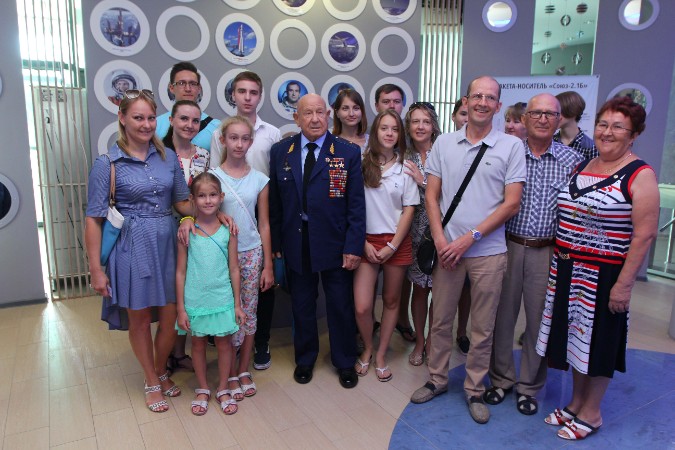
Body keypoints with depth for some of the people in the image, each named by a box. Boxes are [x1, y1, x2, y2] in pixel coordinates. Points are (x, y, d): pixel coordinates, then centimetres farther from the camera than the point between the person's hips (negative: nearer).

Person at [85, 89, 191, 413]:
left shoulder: (168, 157, 4)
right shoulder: (108, 163, -7)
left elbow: (182, 202, 9)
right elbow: (94, 218, -6)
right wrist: (96, 269, -7)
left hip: (168, 244, 3)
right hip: (133, 247, -3)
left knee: (171, 317, 8)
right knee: (140, 319, 12)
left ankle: (161, 371, 37)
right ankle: (152, 382, 34)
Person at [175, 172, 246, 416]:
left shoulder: (228, 229, -5)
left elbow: (233, 268, 0)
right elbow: (180, 271, -4)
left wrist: (237, 303, 0)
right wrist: (181, 308, -4)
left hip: (223, 298, 1)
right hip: (195, 300, 0)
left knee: (223, 342, 12)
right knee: (198, 343, 15)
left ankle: (223, 389, 32)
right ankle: (202, 389, 35)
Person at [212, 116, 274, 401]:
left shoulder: (259, 180, 2)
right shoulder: (212, 177, -3)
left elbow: (264, 225, 5)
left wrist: (268, 266, 4)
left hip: (251, 253, 2)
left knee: (249, 313, 9)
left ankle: (244, 370, 26)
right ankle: (231, 374, 22)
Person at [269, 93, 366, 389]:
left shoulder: (349, 153, -4)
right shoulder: (280, 151, 3)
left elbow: (356, 205, -5)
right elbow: (274, 202, 4)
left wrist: (353, 247, -10)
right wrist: (275, 243, 1)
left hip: (335, 245, -1)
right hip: (295, 245, 2)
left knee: (341, 307, 11)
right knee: (302, 306, 15)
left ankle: (345, 363, 32)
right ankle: (305, 360, 37)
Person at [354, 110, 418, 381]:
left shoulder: (405, 167, 1)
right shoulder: (362, 164, 0)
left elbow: (409, 210, 0)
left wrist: (392, 246, -7)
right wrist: (364, 243, -6)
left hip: (396, 242, 1)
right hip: (366, 242, -1)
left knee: (391, 300, 11)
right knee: (362, 307, -6)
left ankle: (380, 355, 29)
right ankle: (367, 349, 23)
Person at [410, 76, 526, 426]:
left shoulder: (511, 146, -2)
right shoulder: (444, 143, 5)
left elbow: (511, 203, -6)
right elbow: (431, 196, 4)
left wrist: (470, 237, -12)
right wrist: (440, 241, -7)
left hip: (488, 252, -1)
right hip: (446, 248, 2)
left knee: (482, 328, 10)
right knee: (441, 320, 12)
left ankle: (474, 390, 27)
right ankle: (437, 378, 31)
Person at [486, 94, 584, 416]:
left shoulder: (573, 161, 2)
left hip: (548, 252, 1)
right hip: (508, 246, 0)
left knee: (540, 321, 10)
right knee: (502, 315, 10)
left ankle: (529, 386, 29)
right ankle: (501, 379, 30)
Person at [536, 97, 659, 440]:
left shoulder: (640, 176, -11)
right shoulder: (582, 167, 9)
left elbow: (644, 235, -15)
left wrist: (624, 284, -18)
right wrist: (558, 263, 5)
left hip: (605, 275, -6)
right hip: (567, 270, 6)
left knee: (597, 341, 8)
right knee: (575, 335, 16)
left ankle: (591, 413, 28)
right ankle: (575, 403, 35)